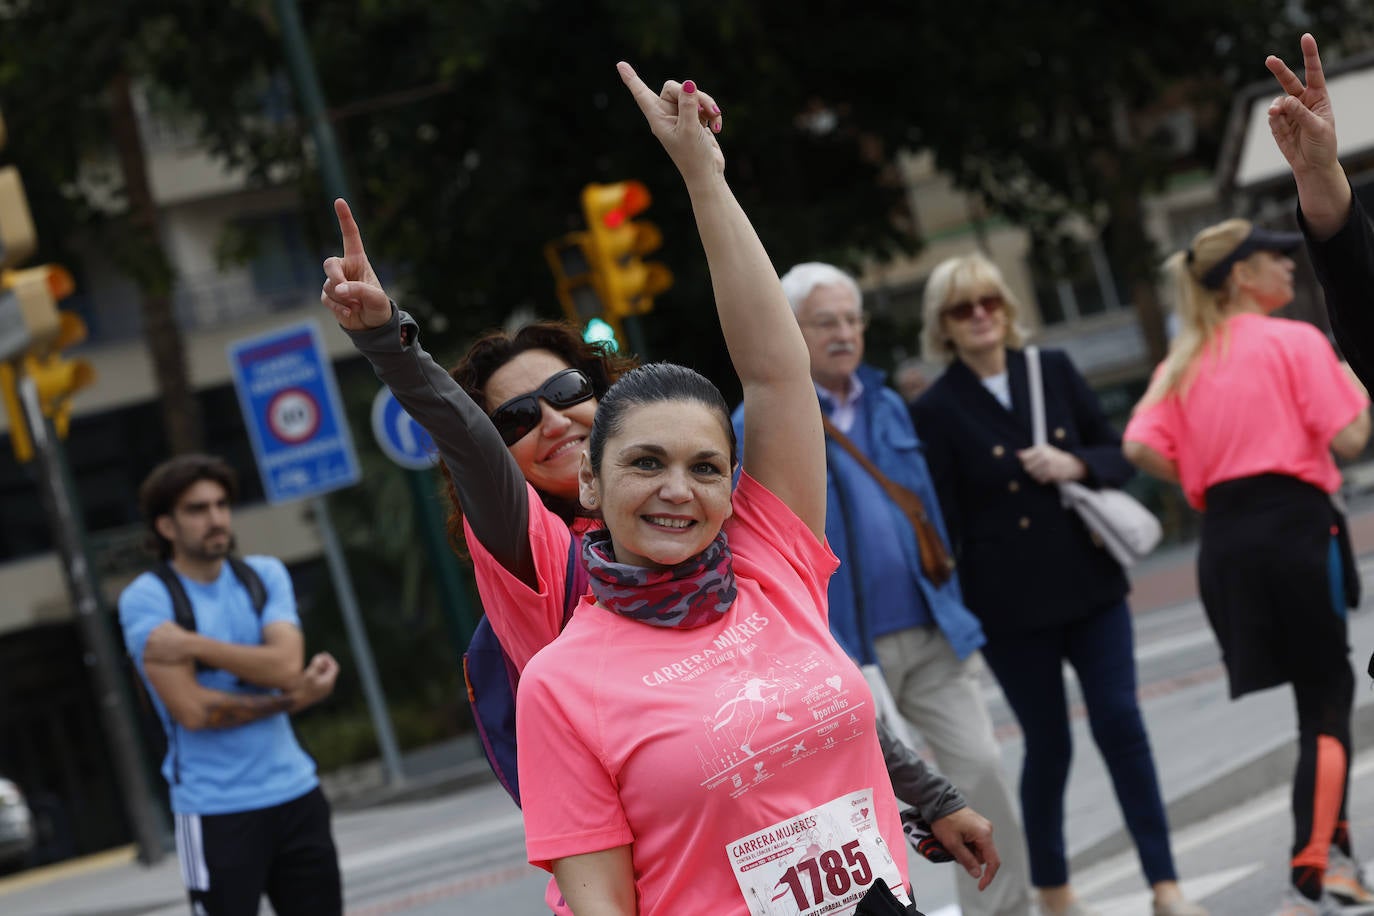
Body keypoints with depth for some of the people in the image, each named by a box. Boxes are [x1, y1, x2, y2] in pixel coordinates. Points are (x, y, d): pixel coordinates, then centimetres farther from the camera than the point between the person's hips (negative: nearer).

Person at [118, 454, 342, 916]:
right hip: (215, 812, -5)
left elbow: (287, 665, -11)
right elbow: (192, 710, -18)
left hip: (296, 793, 5)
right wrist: (290, 699, -10)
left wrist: (194, 644, -18)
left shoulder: (265, 575, 6)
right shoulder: (144, 599, -9)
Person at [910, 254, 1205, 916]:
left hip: (1091, 582, 3)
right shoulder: (937, 411, -5)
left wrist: (1077, 465, -12)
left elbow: (1118, 453, 9)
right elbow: (943, 523, -5)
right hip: (1011, 606, -3)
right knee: (1048, 744, 5)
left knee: (1120, 724, -2)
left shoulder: (1053, 371, 5)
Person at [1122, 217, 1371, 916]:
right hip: (1295, 522, -6)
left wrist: (1205, 478, 13)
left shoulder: (1183, 362, 13)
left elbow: (1141, 448, -2)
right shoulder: (1295, 341, -3)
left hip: (1222, 541, 6)